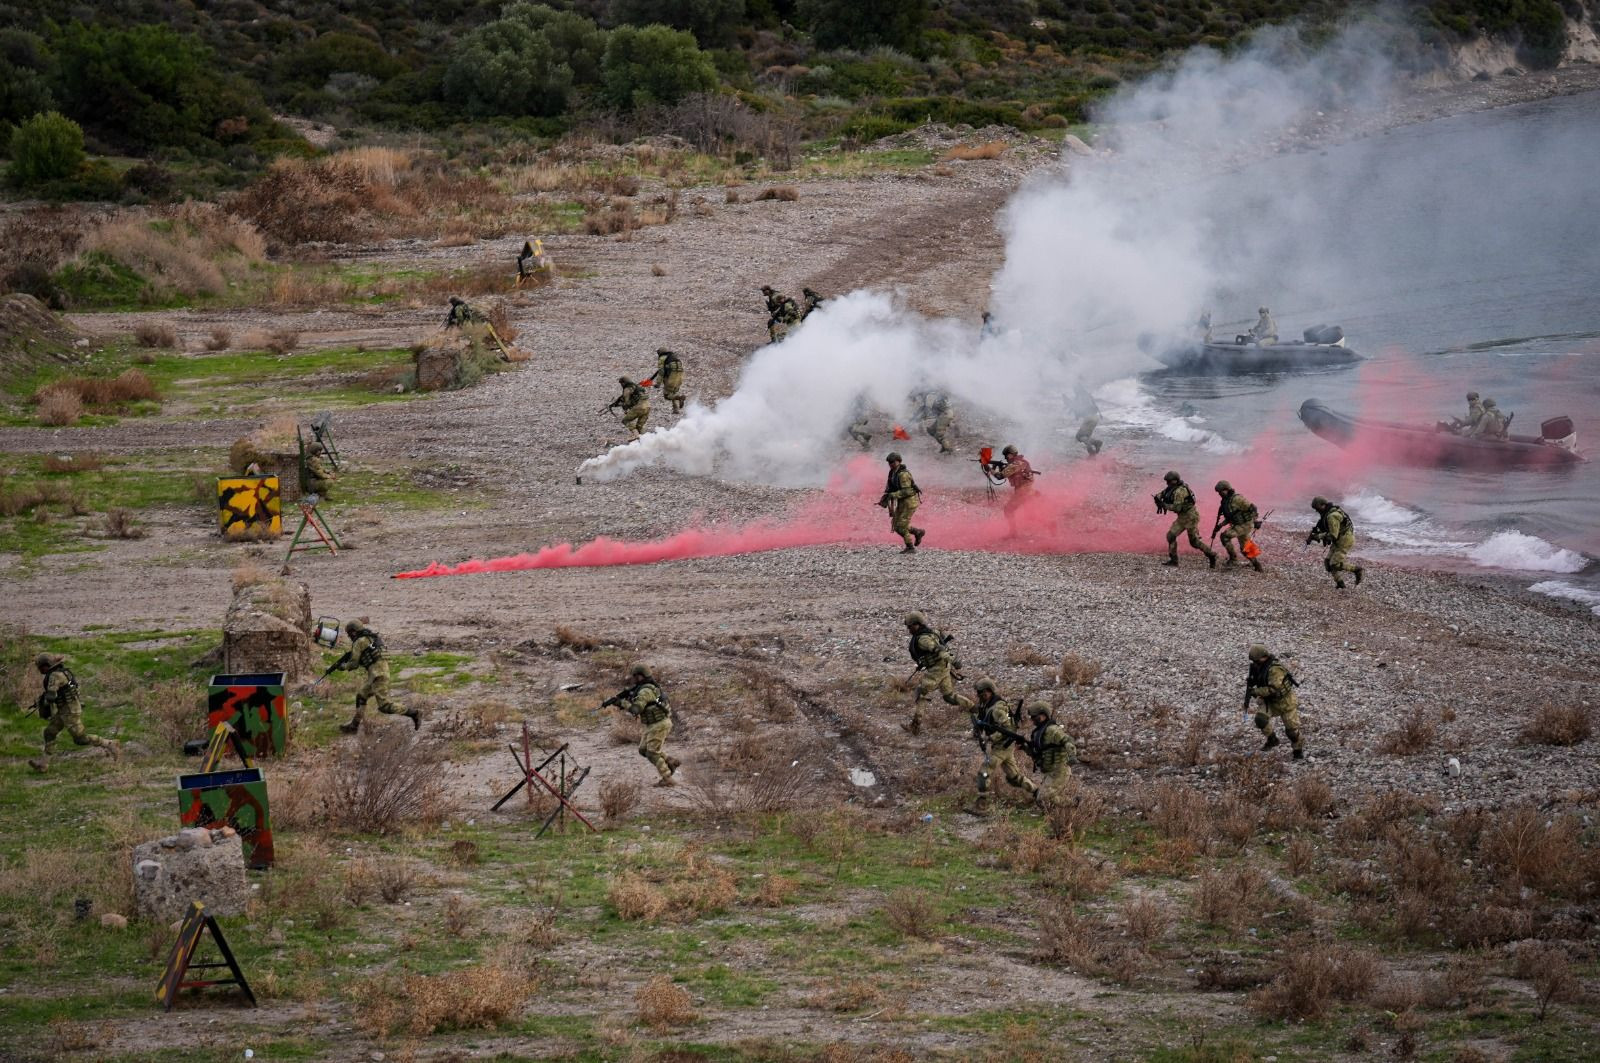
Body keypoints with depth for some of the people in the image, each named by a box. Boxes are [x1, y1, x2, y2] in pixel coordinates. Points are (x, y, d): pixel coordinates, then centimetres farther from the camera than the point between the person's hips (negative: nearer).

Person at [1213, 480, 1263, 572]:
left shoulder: (1237, 499, -19)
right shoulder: (1225, 501, 9)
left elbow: (1252, 507, -20)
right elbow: (1229, 517, 20)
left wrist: (1256, 521, -21)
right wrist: (1220, 525, 7)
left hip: (1246, 525, -10)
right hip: (1238, 525, 10)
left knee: (1225, 536, -18)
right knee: (1244, 549, 16)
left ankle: (1233, 559, -11)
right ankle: (1258, 566, 26)